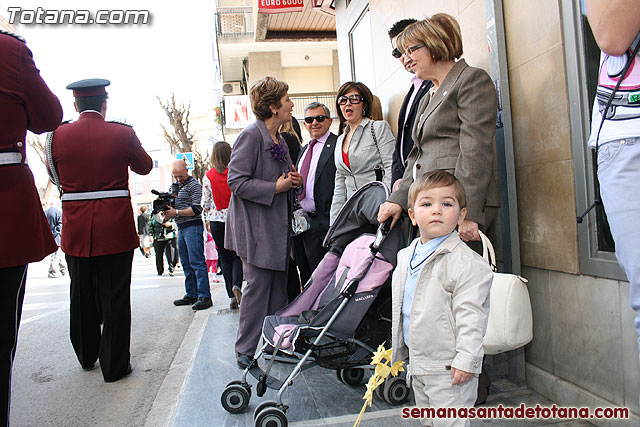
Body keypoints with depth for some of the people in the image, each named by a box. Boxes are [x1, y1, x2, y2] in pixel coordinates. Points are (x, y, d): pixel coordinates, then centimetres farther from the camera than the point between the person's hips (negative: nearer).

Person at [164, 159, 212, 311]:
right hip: (181, 228, 9)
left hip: (193, 226, -9)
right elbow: (173, 207, 24)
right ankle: (191, 295, 15)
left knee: (196, 262, -12)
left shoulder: (194, 185, -7)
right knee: (186, 264, 9)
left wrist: (176, 212, -19)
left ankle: (204, 296, -13)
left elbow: (197, 209, -15)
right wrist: (167, 212, 2)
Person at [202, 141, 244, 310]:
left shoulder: (208, 177, -2)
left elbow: (206, 202, 3)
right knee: (237, 254, 10)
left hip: (217, 220, 1)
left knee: (225, 258, 8)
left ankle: (232, 297, 8)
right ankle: (236, 285, -15)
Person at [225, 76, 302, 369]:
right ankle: (246, 352, 9)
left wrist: (294, 181, 5)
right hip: (257, 229, -9)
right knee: (258, 287, -5)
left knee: (278, 287, 11)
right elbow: (237, 182, -17)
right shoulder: (251, 136, -11)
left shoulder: (280, 141, 17)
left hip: (279, 227, 9)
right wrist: (276, 187, -17)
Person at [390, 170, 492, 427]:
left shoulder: (466, 262, -18)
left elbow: (470, 316, -19)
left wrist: (466, 360, -21)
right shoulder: (406, 256, 6)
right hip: (417, 362, 8)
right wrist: (397, 347, 19)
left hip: (448, 367, -7)